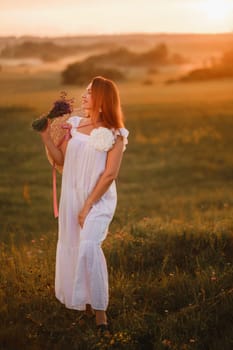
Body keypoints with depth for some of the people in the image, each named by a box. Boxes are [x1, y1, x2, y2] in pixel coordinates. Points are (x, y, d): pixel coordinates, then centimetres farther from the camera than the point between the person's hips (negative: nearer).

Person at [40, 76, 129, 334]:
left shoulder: (114, 134, -9)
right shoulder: (75, 125, 6)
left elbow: (110, 175, -13)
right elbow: (61, 160, 7)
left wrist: (88, 205, -15)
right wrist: (46, 137, -6)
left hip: (98, 200, -6)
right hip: (71, 197, 6)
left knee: (89, 247, -23)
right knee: (71, 248, 12)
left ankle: (100, 311, -14)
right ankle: (83, 301, 31)